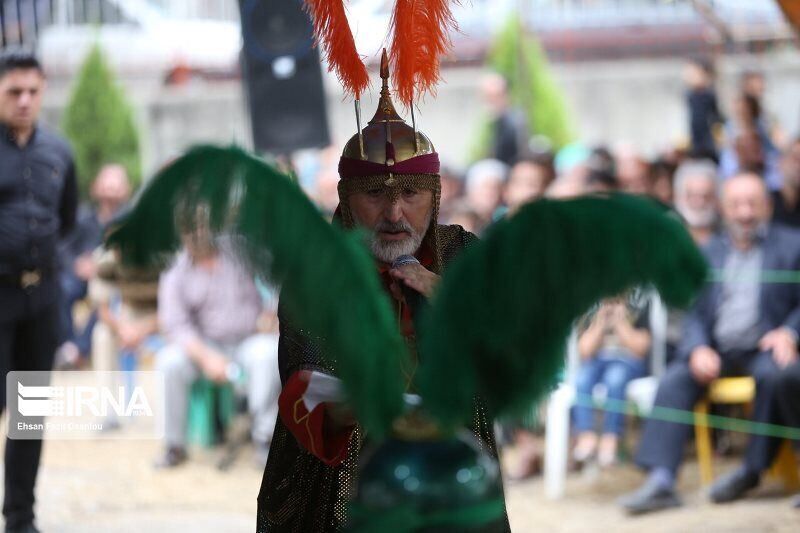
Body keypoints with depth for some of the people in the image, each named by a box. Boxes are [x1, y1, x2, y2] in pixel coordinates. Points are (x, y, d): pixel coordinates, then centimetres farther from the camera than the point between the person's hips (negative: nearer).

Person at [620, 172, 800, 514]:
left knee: (772, 375, -36)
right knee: (675, 381, -23)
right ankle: (661, 480, -32)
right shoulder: (710, 252, 18)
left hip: (765, 347, -3)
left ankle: (752, 470, -25)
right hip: (717, 350, 3)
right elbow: (695, 314, 12)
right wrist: (698, 350, -9)